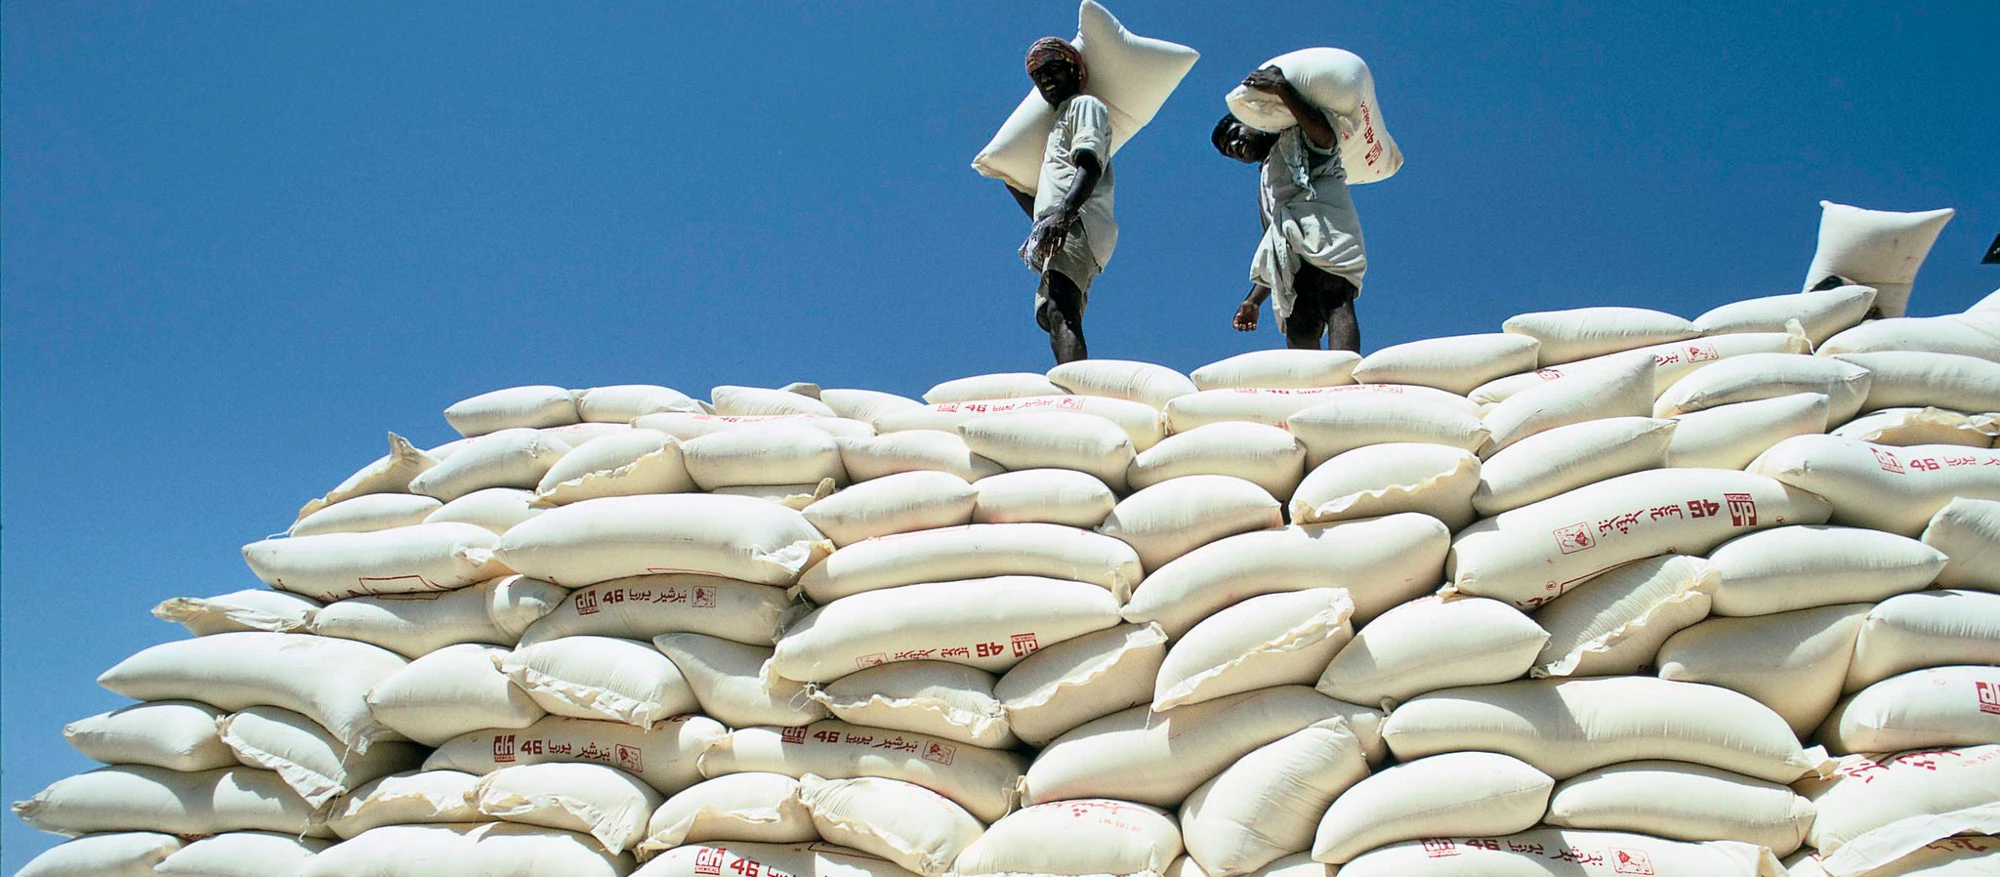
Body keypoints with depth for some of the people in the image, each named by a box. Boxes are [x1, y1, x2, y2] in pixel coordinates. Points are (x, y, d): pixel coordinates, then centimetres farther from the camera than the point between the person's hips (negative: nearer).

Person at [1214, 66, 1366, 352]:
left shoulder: (1294, 136, 23)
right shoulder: (1266, 188, 38)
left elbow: (1326, 135, -4)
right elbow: (1273, 263, 32)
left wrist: (1282, 90, -5)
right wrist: (1253, 300, 21)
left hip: (1323, 227, -6)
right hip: (1291, 257, 7)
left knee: (1335, 304, -28)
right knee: (1298, 333, -15)